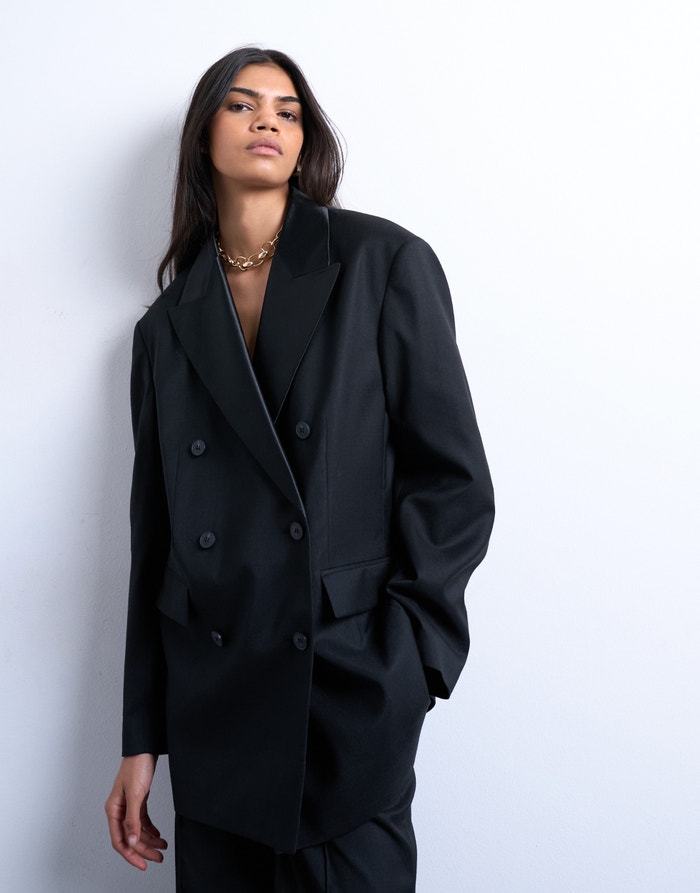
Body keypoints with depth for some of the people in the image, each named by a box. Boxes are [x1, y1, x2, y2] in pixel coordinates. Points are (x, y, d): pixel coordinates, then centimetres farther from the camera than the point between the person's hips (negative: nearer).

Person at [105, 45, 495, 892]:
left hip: (352, 703, -3)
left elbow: (455, 482, -5)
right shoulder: (168, 325, 8)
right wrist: (141, 738, 8)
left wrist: (396, 662, -11)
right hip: (210, 707, 3)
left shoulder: (383, 263, -1)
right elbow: (154, 536, 9)